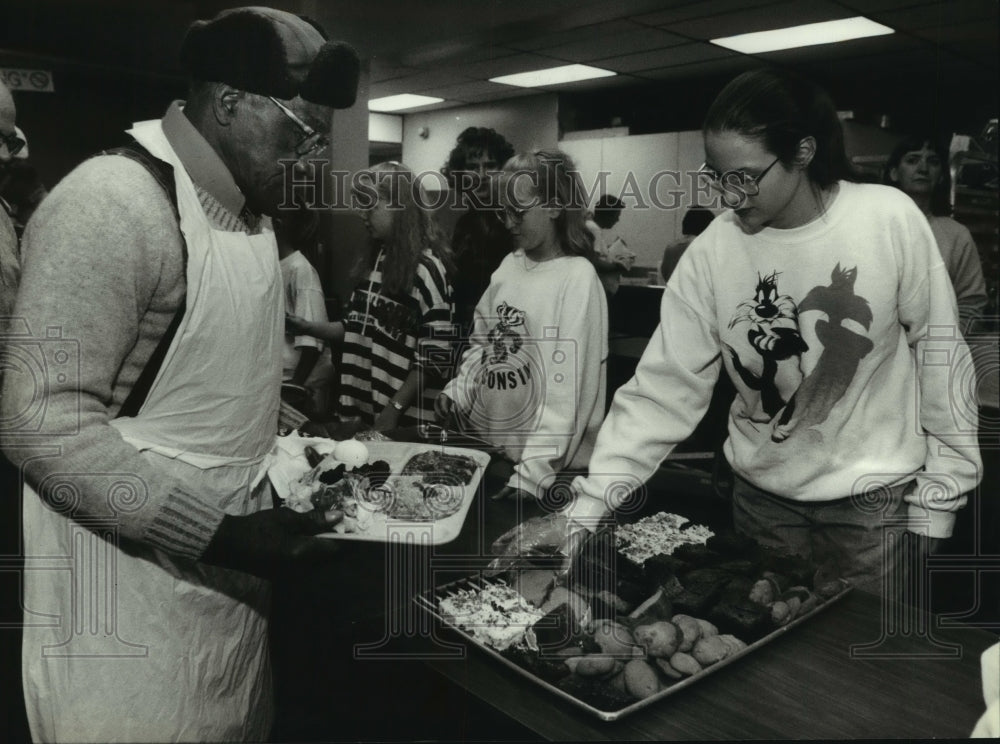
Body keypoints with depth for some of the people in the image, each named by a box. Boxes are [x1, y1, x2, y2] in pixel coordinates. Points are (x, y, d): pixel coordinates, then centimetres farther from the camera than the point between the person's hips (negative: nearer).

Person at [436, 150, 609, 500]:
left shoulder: (577, 278, -14)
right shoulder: (509, 265, 4)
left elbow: (566, 389, -19)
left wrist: (533, 471, -22)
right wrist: (459, 389, -3)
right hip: (484, 444, 6)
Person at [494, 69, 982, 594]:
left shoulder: (890, 219, -14)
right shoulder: (712, 252, -12)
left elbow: (939, 353, -4)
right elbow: (663, 389, -11)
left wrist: (941, 495, -1)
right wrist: (586, 510, -17)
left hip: (876, 497, -1)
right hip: (762, 495, 2)